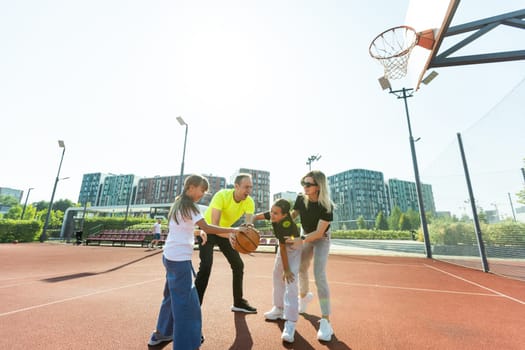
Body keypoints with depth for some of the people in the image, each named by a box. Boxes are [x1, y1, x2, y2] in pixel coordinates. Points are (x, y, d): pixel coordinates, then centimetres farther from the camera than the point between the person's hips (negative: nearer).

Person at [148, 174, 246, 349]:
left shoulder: (178, 204, 12)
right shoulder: (188, 206, -15)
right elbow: (207, 227, -24)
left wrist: (198, 232, 3)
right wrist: (233, 230, -21)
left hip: (170, 256, 10)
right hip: (180, 259, -10)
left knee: (173, 296, 23)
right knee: (186, 302, -2)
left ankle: (161, 334, 39)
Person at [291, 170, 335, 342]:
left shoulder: (326, 206, -33)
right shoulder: (301, 198, -21)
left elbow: (319, 232, -32)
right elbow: (293, 214, -5)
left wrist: (300, 240, -41)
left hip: (321, 239, -5)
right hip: (305, 235, 5)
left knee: (319, 275, -17)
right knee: (301, 269, 19)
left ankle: (325, 321, -7)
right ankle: (304, 295, 48)